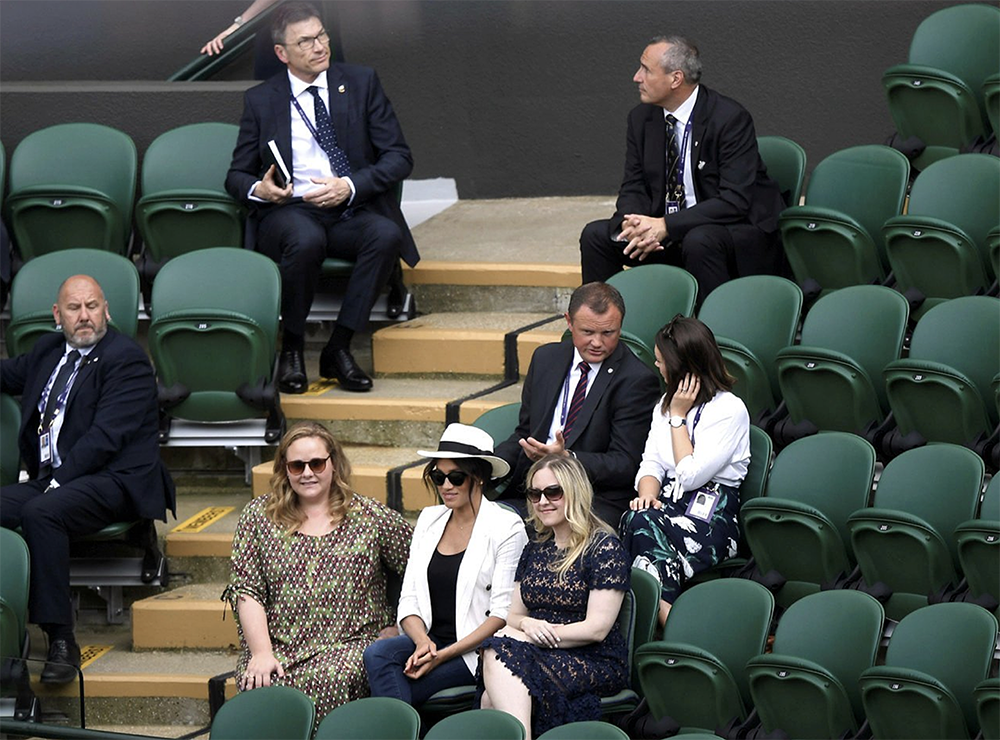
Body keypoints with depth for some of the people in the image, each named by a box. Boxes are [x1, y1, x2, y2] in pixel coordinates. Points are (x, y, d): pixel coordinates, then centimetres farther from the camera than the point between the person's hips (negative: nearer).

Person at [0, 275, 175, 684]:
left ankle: (62, 641, -32)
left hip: (113, 481, -7)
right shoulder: (48, 351, 19)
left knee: (40, 512, -34)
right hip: (51, 479, 7)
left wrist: (59, 480, -19)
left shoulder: (126, 359, -6)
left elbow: (105, 436, -15)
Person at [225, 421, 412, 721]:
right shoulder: (259, 516, 11)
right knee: (261, 686, -33)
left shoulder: (371, 517, 8)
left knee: (324, 681, -35)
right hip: (275, 648, 1)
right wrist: (261, 652, -9)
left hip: (349, 647, -1)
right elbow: (245, 590, 4)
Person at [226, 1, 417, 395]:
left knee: (387, 235, -33)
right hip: (288, 212, -2)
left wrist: (350, 186, -13)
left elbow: (399, 158, 5)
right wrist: (258, 189, -12)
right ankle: (291, 348, -19)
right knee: (306, 240, -38)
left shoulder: (361, 82, 9)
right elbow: (237, 175, 13)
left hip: (352, 212, 2)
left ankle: (338, 349, -24)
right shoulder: (261, 100, 9)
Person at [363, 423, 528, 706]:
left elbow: (503, 613, -9)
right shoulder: (429, 519, 15)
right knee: (377, 654, -28)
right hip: (428, 639, 5)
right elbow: (408, 600, 11)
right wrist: (423, 642, -12)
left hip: (476, 650, -5)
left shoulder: (507, 527, -2)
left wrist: (444, 655, -18)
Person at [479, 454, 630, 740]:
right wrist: (525, 625, -7)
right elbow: (513, 616, 18)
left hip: (596, 663, -5)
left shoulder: (604, 547, -2)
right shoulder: (535, 550, 20)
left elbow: (597, 628, -9)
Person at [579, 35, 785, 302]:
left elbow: (735, 200, -23)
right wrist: (633, 224, -20)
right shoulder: (642, 118, 4)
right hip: (669, 233, 6)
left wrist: (666, 226, -29)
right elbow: (633, 188, 5)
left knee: (700, 241, -37)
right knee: (595, 235, -8)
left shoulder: (730, 118, -17)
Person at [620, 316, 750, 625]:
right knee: (637, 520, -32)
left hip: (710, 514, -6)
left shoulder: (730, 410, -4)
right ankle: (673, 629, -42)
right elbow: (651, 464, 16)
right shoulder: (666, 403, 23)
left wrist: (678, 416, -4)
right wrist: (647, 495, -7)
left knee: (642, 526, -36)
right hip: (668, 503, 6)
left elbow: (690, 476, -11)